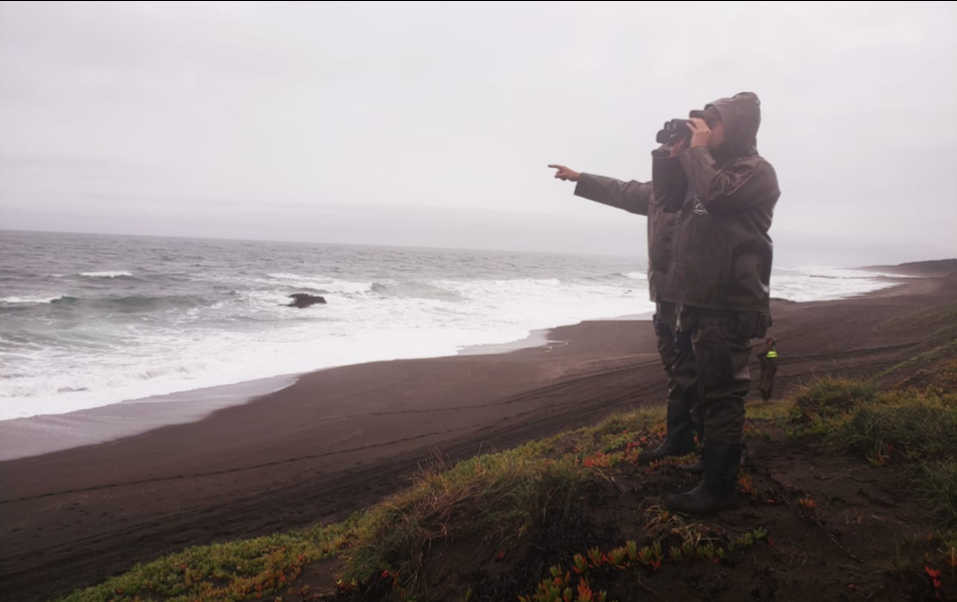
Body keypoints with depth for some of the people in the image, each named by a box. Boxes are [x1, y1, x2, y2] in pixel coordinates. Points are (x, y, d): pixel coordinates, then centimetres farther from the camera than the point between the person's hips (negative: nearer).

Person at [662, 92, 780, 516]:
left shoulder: (755, 171, -7)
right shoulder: (712, 166, 20)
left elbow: (715, 193, -26)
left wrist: (697, 148, -11)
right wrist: (676, 153, 11)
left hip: (727, 304, -10)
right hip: (697, 299, 10)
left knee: (720, 395, -6)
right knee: (697, 387, 19)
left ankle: (718, 488, 1)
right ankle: (717, 462, 35)